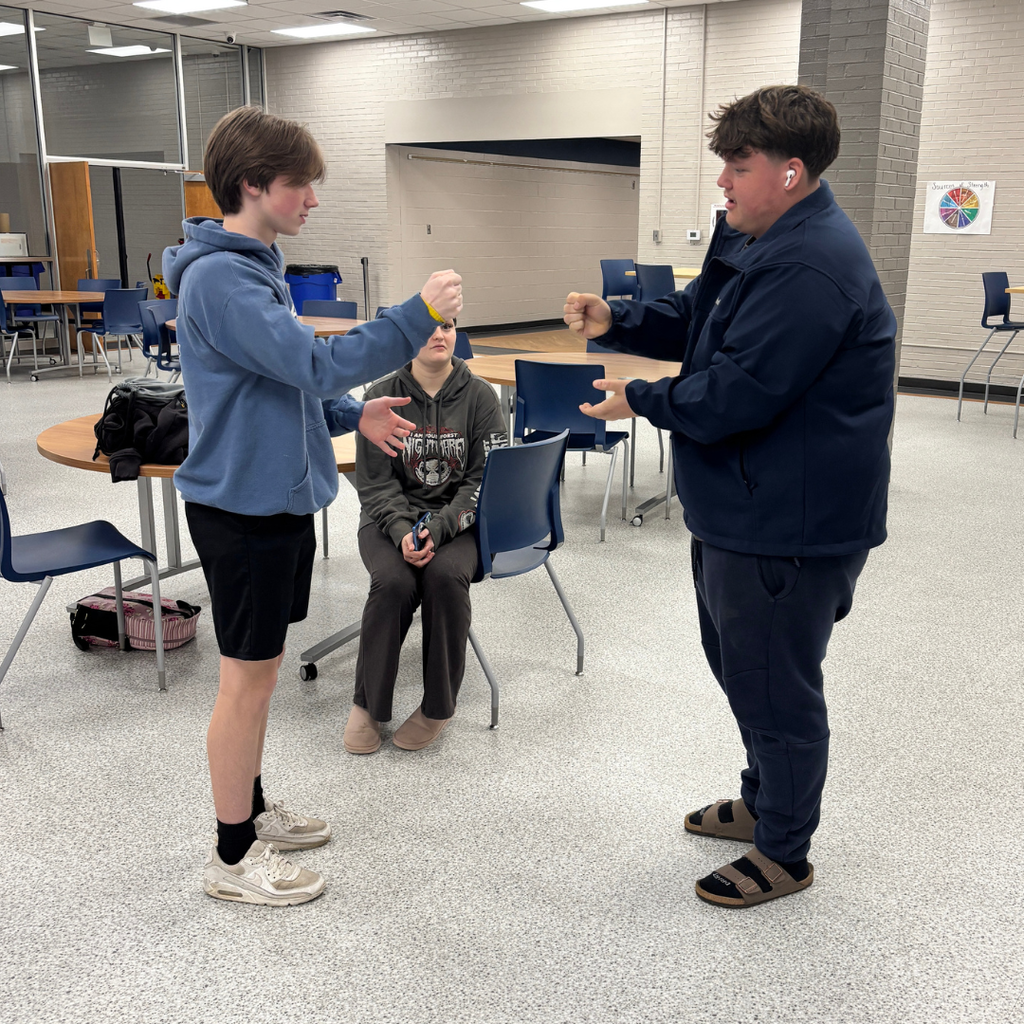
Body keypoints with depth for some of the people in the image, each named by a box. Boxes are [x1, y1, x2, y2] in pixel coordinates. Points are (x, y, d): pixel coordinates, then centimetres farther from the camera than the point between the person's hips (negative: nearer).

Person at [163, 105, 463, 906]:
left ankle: (252, 811, 35)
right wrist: (420, 314, -25)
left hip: (279, 497, 10)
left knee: (262, 667, 19)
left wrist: (353, 414, 4)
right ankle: (234, 857, 18)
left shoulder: (255, 264, 11)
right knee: (249, 678, 2)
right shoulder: (219, 278, -21)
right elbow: (315, 363, -29)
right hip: (243, 505, -10)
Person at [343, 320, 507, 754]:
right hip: (390, 518, 1)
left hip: (459, 518, 0)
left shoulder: (479, 396, -2)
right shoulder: (381, 397, 0)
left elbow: (487, 479, -6)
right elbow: (375, 482, -2)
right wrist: (402, 531, -20)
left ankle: (438, 707, -13)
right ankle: (367, 704, -7)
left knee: (445, 575, -31)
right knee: (393, 582, -29)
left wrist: (437, 529, -19)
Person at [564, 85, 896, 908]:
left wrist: (641, 400, -13)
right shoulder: (759, 240, 9)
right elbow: (699, 321, 18)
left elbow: (735, 394, -28)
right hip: (742, 507, 11)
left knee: (775, 686, 5)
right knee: (737, 662, 24)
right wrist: (616, 322, 1)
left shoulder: (810, 267, -26)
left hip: (789, 525, -11)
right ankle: (764, 799, 46)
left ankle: (784, 852, 26)